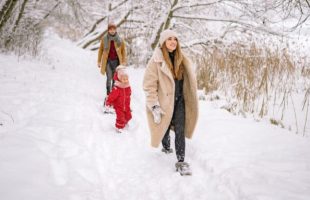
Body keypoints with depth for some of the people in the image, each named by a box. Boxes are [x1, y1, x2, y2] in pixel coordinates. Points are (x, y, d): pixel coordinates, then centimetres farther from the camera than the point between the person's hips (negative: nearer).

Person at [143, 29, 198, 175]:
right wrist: (154, 107, -19)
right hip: (164, 101, -3)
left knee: (180, 130, -5)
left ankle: (181, 161, 0)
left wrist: (189, 100, 9)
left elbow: (187, 80, 9)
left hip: (179, 100, 3)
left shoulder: (182, 59, 2)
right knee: (165, 128, 17)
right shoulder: (156, 61, -14)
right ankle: (166, 147, 47)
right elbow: (149, 85, -15)